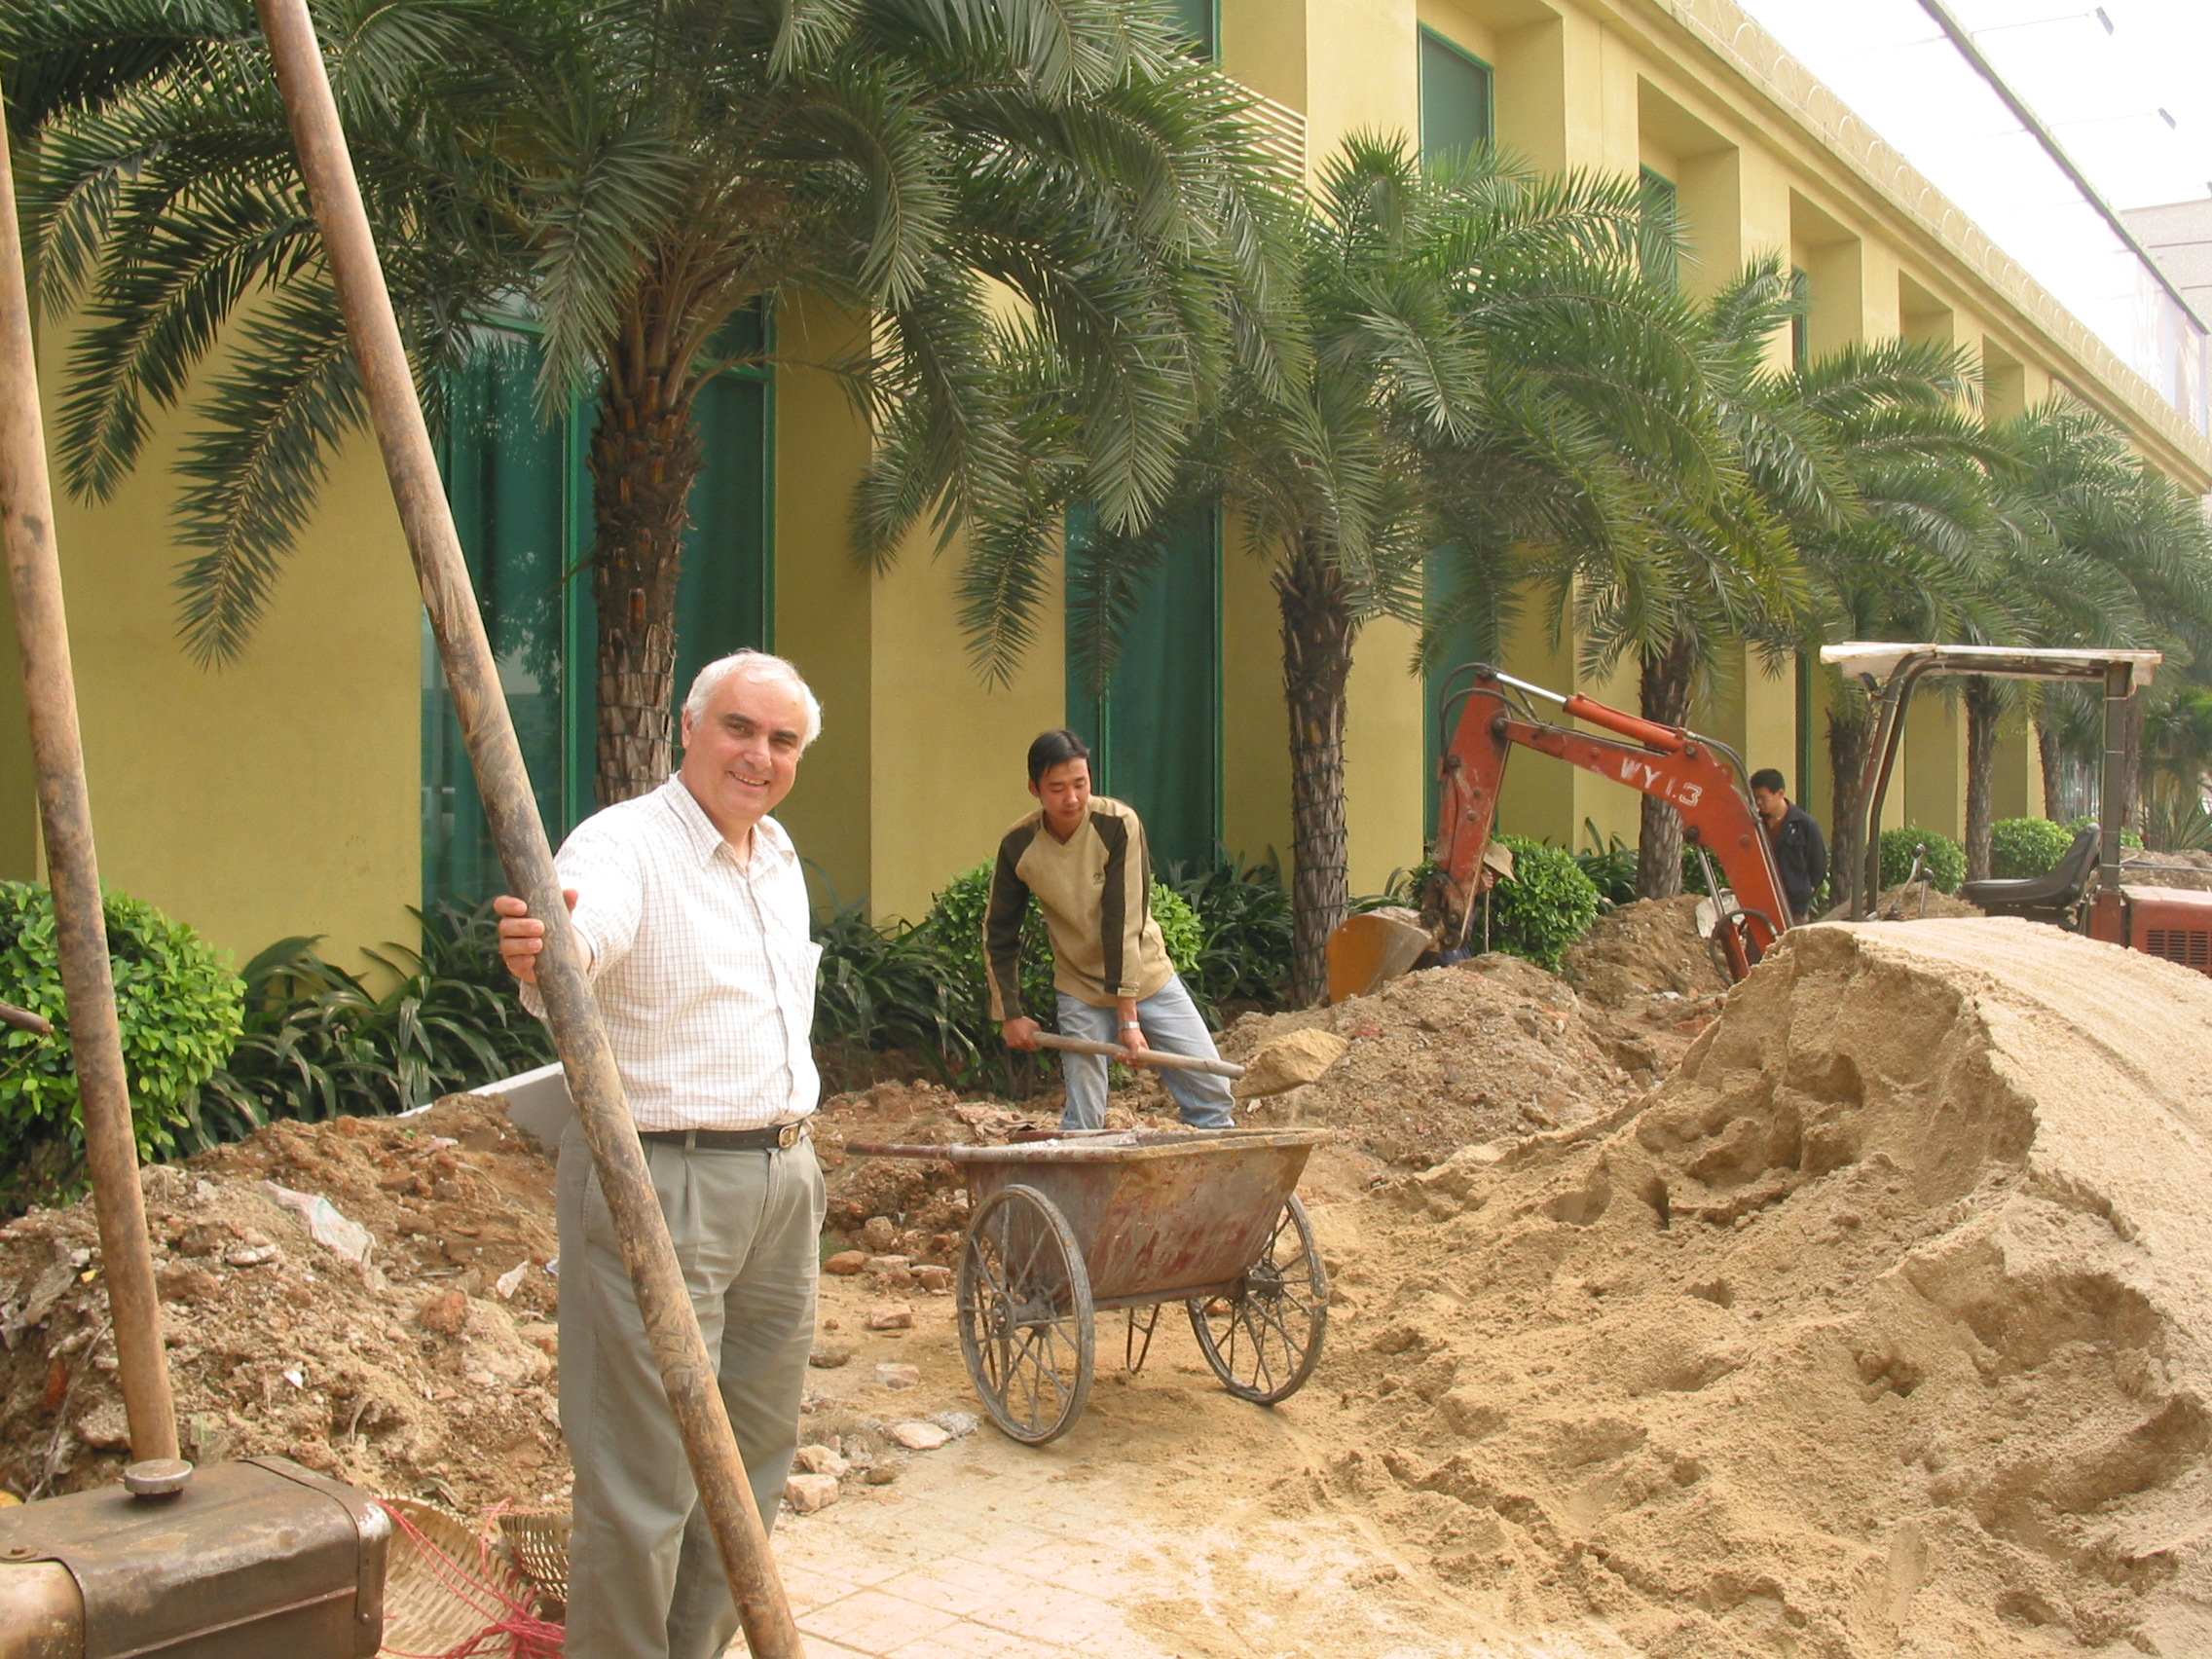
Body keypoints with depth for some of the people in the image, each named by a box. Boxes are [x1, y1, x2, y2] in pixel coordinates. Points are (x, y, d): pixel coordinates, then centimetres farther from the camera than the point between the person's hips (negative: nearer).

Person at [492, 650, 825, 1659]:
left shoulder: (779, 857, 13)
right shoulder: (623, 843, -13)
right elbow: (586, 923, -36)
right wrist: (543, 949, -59)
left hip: (783, 1180, 8)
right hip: (660, 1188, -8)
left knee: (754, 1456, 17)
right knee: (644, 1479, -2)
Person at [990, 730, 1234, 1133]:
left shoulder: (1117, 824, -19)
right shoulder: (1019, 847, -12)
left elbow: (1124, 923, -22)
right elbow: (998, 936, 2)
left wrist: (1129, 1017, -24)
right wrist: (1009, 1013, 2)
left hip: (1146, 977, 0)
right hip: (1081, 993, 1)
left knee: (1210, 1091, -3)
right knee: (1083, 1120, -5)